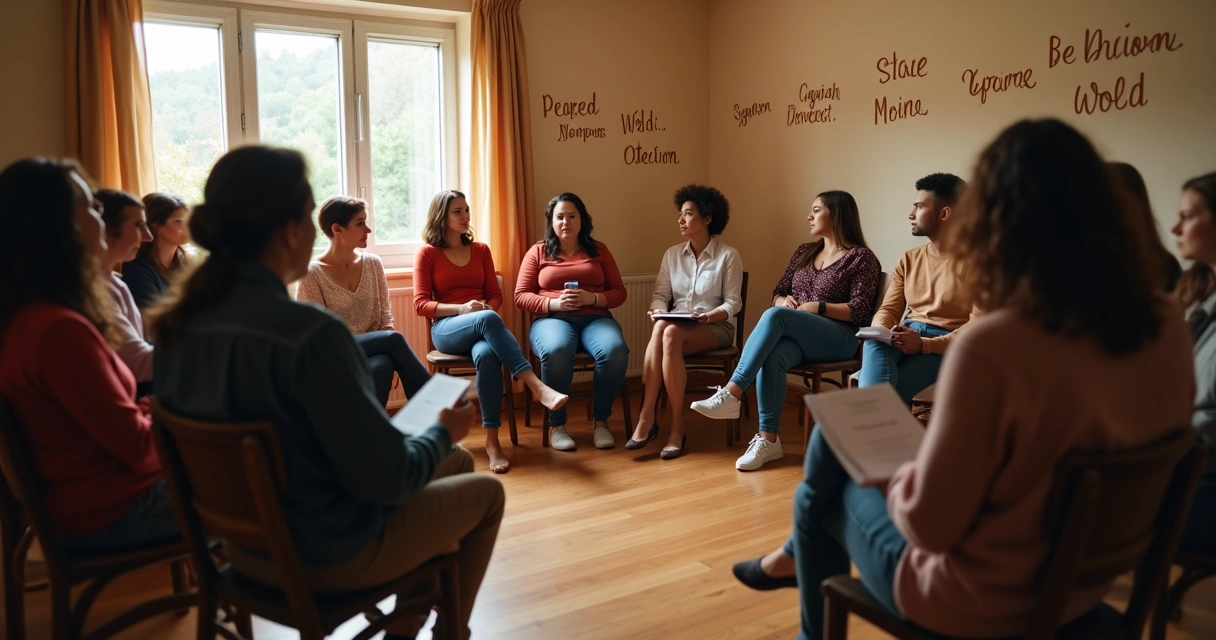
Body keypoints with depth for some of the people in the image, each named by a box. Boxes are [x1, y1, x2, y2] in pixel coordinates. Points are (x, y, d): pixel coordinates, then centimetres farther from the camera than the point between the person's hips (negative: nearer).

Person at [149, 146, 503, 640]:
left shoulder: (178, 323, -7)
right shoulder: (309, 334, -31)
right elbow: (387, 478, -25)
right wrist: (443, 432, -4)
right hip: (330, 553, -7)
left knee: (457, 465, 25)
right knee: (484, 493, 19)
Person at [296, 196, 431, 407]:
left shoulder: (373, 264, 7)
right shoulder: (312, 275, -8)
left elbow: (385, 316, 6)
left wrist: (391, 354, -14)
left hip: (373, 350, 4)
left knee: (383, 366, -33)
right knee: (394, 339, -28)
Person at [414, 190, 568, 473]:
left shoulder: (481, 250, 17)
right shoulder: (427, 253, 6)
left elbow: (496, 295, 14)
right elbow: (421, 304, -2)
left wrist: (486, 308, -11)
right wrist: (462, 308, -18)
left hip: (482, 327, 3)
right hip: (447, 328, -2)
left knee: (487, 355, -37)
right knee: (488, 319, -39)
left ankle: (492, 441, -37)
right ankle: (538, 387, -46)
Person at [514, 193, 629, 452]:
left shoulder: (599, 250, 16)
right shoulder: (538, 252, 12)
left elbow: (619, 292, 12)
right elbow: (521, 296, 6)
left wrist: (592, 298, -10)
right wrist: (554, 303, -12)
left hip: (595, 318, 2)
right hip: (552, 319, -1)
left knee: (615, 351, -34)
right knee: (555, 351, -39)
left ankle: (600, 420, -15)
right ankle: (556, 424, -20)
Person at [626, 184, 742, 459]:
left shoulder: (728, 255, -2)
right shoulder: (672, 254, 12)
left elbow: (733, 303, -5)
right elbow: (660, 293, 8)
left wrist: (708, 316, -24)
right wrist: (658, 310, -15)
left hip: (716, 327, -3)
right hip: (677, 326, 4)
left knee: (670, 334, -36)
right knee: (662, 328, -36)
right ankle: (647, 419, -34)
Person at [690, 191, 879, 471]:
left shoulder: (861, 257, 0)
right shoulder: (804, 252, 19)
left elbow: (861, 312, -8)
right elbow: (777, 293, 20)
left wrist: (818, 306, -16)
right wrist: (783, 300, -4)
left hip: (839, 339, -5)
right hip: (796, 336, 5)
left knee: (775, 316, -33)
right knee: (772, 356, -33)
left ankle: (730, 395, -38)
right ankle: (768, 440, -31)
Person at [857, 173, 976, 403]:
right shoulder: (908, 260, 17)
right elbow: (889, 308, 12)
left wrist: (924, 345, -24)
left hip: (948, 347, -5)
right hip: (907, 337, 5)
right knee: (874, 345, -34)